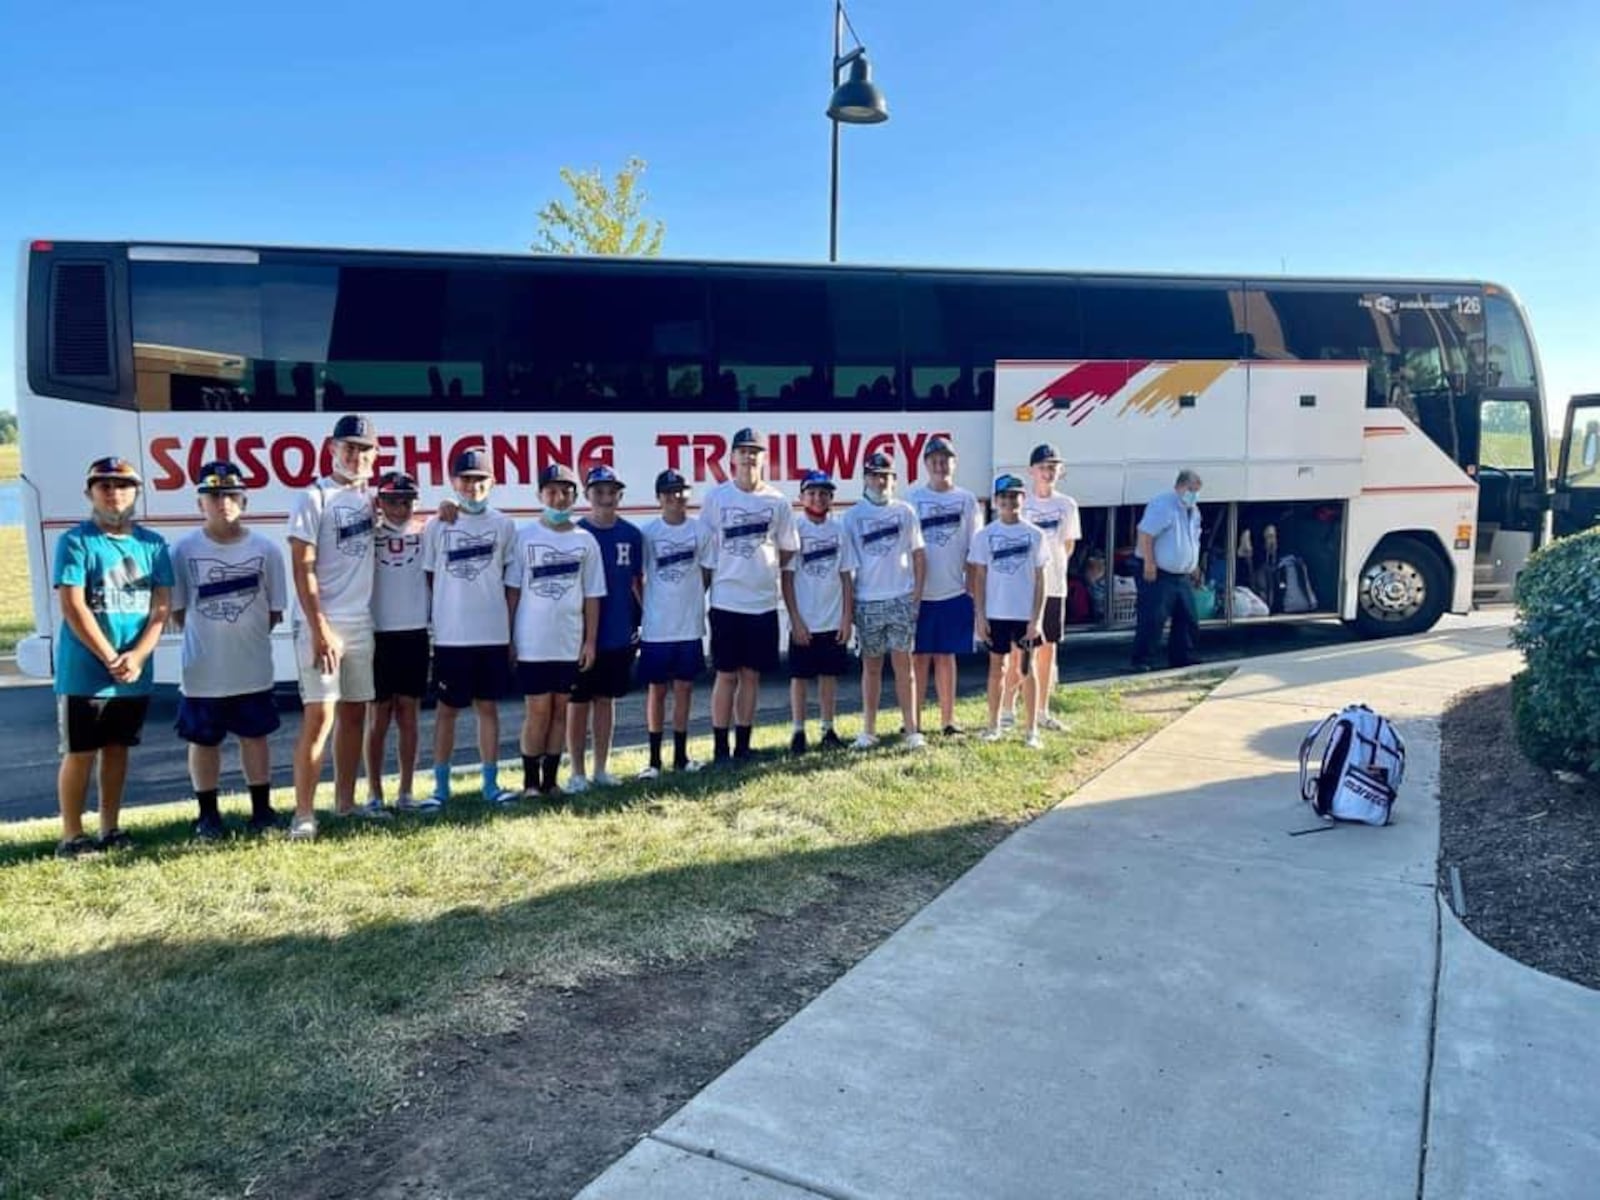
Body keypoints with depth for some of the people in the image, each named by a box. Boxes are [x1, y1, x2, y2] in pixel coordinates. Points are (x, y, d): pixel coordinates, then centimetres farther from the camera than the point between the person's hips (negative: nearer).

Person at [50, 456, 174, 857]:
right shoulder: (76, 542, -5)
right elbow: (73, 607, -12)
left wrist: (137, 655, -13)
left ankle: (110, 829, 23)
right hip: (84, 671, -4)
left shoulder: (153, 544, 6)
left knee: (117, 748, 13)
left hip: (137, 673, 4)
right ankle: (72, 836, 11)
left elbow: (161, 606, 1)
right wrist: (110, 659, -16)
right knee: (80, 753, 2)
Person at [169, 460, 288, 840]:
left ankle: (262, 809, 23)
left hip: (253, 668, 0)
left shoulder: (266, 549, -3)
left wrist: (244, 635, -2)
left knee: (254, 737, 11)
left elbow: (274, 610, 2)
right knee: (203, 741, 10)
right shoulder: (184, 550, -5)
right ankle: (208, 814, 23)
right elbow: (176, 611, 1)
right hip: (203, 670, 0)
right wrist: (207, 638, -3)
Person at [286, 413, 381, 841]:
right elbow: (302, 570, -11)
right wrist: (320, 629, -18)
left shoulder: (367, 496, 11)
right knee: (319, 716, -9)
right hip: (323, 626, -7)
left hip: (361, 625, 7)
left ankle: (345, 802, 21)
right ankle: (303, 814, -4)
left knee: (354, 713, 11)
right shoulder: (314, 498, -7)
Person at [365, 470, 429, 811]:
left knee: (408, 713, 8)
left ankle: (407, 791, 15)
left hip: (415, 633, 2)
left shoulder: (425, 533, 4)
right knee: (379, 715, 5)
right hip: (378, 634, -2)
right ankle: (374, 792, 13)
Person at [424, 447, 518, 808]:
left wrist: (511, 631, 6)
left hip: (494, 634, 1)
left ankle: (490, 783, 17)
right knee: (447, 709, 7)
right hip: (451, 636, -1)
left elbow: (510, 581, 7)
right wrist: (437, 620, 2)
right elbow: (429, 579, 5)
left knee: (488, 707, 9)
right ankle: (440, 785, 15)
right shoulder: (437, 526, 0)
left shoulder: (503, 525, 3)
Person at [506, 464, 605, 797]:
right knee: (538, 710, -1)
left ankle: (550, 779, 17)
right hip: (533, 643, -3)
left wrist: (590, 641, 3)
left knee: (560, 710, 8)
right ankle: (530, 781, 10)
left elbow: (592, 595, 7)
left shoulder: (585, 541, 5)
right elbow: (512, 590, 0)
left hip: (570, 643, 3)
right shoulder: (524, 536, -1)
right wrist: (507, 638, -3)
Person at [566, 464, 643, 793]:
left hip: (620, 634, 3)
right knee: (579, 703, 6)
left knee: (606, 699, 13)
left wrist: (643, 620, 6)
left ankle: (601, 769, 23)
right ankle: (577, 772, 16)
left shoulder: (631, 534, 2)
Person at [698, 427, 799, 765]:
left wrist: (764, 571, 5)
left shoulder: (777, 501, 4)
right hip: (726, 602, -2)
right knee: (727, 675, 1)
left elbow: (788, 549, 12)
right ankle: (720, 747, 8)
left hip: (763, 603, 2)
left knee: (751, 675, 9)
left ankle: (743, 745, 18)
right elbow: (705, 550, 2)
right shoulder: (716, 497, -2)